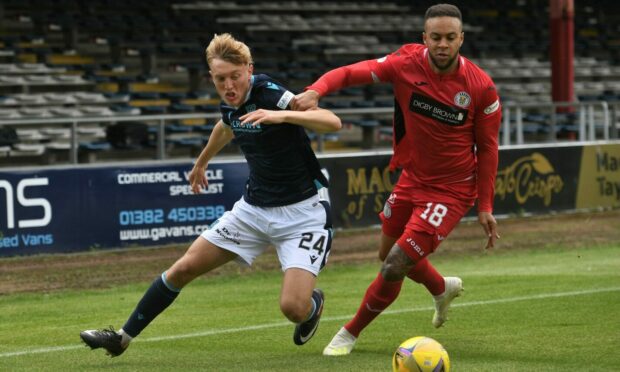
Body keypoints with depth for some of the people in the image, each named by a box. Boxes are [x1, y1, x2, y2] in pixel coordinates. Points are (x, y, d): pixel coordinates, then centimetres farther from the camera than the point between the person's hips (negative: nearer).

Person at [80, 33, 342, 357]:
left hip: (302, 212, -7)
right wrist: (201, 162, 44)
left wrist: (283, 115, -47)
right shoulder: (230, 104, 0)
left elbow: (333, 122, -33)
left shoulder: (271, 95, -22)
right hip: (254, 208, 7)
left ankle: (314, 302, 19)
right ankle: (122, 338, 18)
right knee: (184, 269, 4)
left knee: (293, 307, -20)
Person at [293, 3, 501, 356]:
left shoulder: (482, 87, -18)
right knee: (390, 253, 22)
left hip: (451, 190, -5)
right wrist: (316, 90, -39)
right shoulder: (408, 63, -14)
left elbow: (487, 148, -7)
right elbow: (353, 72, -18)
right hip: (412, 177, 5)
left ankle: (351, 333, 12)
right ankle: (444, 288, 53)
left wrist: (485, 207, -6)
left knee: (394, 268, -12)